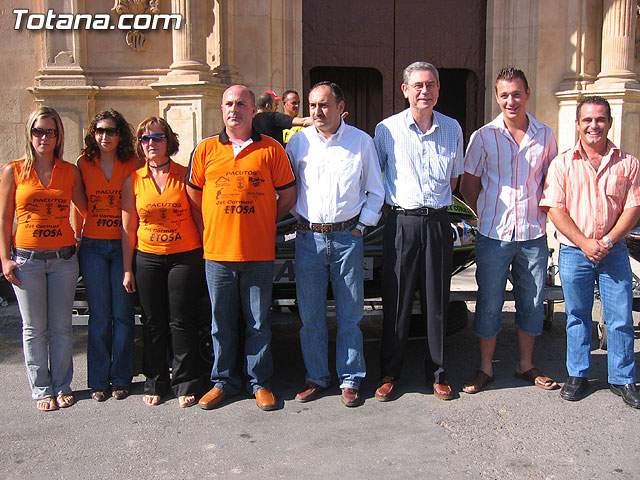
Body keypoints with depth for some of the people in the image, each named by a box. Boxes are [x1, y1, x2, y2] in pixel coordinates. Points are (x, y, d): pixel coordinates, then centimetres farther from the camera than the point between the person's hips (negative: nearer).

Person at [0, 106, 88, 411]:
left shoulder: (70, 172, 5)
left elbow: (86, 209, 12)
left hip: (63, 258, 1)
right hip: (26, 259, -1)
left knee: (61, 327, 7)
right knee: (34, 328, 6)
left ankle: (62, 386, 21)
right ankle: (41, 389, 19)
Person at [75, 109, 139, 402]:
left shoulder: (131, 164, 1)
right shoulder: (84, 164, 5)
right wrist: (74, 239, 8)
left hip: (123, 245, -1)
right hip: (93, 246, 1)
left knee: (122, 314, 2)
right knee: (99, 316, 3)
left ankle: (121, 379, 15)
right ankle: (98, 381, 15)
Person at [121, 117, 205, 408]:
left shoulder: (185, 175, 0)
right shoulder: (133, 181, 5)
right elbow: (128, 227, 7)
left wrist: (204, 257, -3)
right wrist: (127, 269, 4)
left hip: (185, 257, -2)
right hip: (147, 259, 2)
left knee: (182, 322, 1)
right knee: (153, 323, 8)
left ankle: (186, 385, 14)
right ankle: (155, 383, 22)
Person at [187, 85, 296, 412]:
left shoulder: (271, 149, 1)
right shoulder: (206, 149, 7)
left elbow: (288, 195, 7)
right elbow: (193, 195, 15)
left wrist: (264, 223, 8)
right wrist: (211, 226, 9)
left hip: (259, 253, -1)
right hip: (217, 251, 2)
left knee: (258, 323, 7)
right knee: (221, 323, 11)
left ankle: (259, 382, 22)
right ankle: (224, 381, 26)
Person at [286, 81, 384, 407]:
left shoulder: (361, 141, 4)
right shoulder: (298, 141, 7)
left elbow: (376, 191, 9)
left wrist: (361, 225, 1)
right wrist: (300, 219, 7)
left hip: (348, 237, -1)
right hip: (309, 237, 2)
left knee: (350, 314, 3)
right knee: (310, 314, 6)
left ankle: (350, 379, 16)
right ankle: (316, 378, 20)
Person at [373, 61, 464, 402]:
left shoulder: (452, 129, 8)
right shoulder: (387, 129, 1)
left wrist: (436, 204, 11)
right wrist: (392, 207, 3)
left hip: (437, 222, 2)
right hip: (401, 222, -2)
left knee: (437, 300, 7)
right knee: (396, 300, 2)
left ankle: (436, 373, 20)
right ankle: (389, 373, 16)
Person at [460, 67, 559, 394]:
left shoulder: (545, 135, 4)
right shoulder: (484, 137, -2)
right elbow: (468, 186, 5)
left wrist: (543, 216, 5)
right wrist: (490, 216, 2)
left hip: (533, 235, 2)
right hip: (494, 235, -2)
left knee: (532, 302, 11)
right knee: (489, 303, 5)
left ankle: (525, 364, 28)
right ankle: (485, 368, 19)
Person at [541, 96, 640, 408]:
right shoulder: (563, 163, 1)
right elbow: (556, 209, -5)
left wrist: (608, 241, -11)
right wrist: (585, 243, -13)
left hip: (613, 251, 1)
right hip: (574, 252, -1)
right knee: (577, 316, 9)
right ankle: (578, 375, 22)